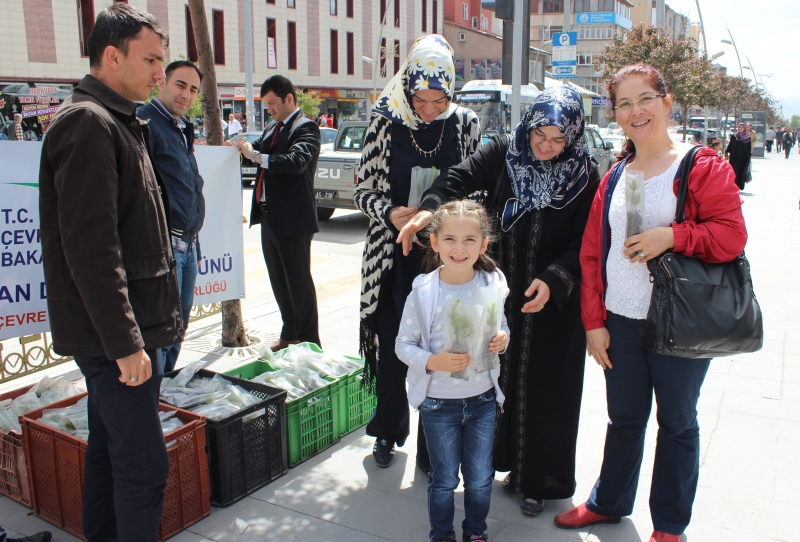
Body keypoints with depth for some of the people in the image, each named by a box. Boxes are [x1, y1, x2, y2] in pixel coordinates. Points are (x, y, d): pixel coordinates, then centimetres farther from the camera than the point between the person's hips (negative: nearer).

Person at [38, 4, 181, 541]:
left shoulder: (118, 123, 17)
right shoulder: (88, 123, -15)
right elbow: (90, 248, -22)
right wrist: (125, 342, -21)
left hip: (120, 329, 10)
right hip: (116, 332, -10)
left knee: (109, 449, 19)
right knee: (143, 463, -3)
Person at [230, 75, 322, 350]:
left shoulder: (306, 128, -11)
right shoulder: (272, 127, 15)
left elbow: (296, 162, -28)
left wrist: (256, 156, -26)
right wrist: (246, 147, -3)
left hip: (292, 218, -9)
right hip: (269, 216, 9)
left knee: (299, 282, 0)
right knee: (279, 282, 17)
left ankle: (308, 342, 12)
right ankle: (289, 335, 30)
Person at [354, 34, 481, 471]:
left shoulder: (465, 124, 1)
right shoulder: (385, 124, -3)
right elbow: (364, 190, 1)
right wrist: (390, 214, -18)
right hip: (395, 258, 0)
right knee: (392, 347, 7)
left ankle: (432, 445, 21)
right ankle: (388, 431, 32)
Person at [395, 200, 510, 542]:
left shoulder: (492, 285, -7)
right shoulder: (423, 293, -15)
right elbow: (403, 344, -9)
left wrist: (502, 340, -15)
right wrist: (433, 362, -26)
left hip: (483, 398, 3)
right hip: (438, 402, -2)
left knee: (480, 478, 17)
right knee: (444, 480, 14)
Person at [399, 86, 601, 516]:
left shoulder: (584, 176, -8)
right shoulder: (503, 152, -1)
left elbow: (585, 243, -9)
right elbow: (462, 177, -10)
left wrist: (554, 279, -22)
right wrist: (430, 208, -29)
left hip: (555, 300, -2)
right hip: (501, 293, 3)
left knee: (544, 388, 5)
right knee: (506, 378, 12)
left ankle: (541, 480, 22)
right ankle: (514, 464, 31)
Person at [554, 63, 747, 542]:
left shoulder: (702, 166, -6)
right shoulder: (614, 177, 8)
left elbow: (732, 236, -11)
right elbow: (592, 253, 7)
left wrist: (672, 236, -25)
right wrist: (594, 320, 2)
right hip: (621, 323, 4)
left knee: (677, 424, 13)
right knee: (625, 420, 19)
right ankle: (609, 502, 40)